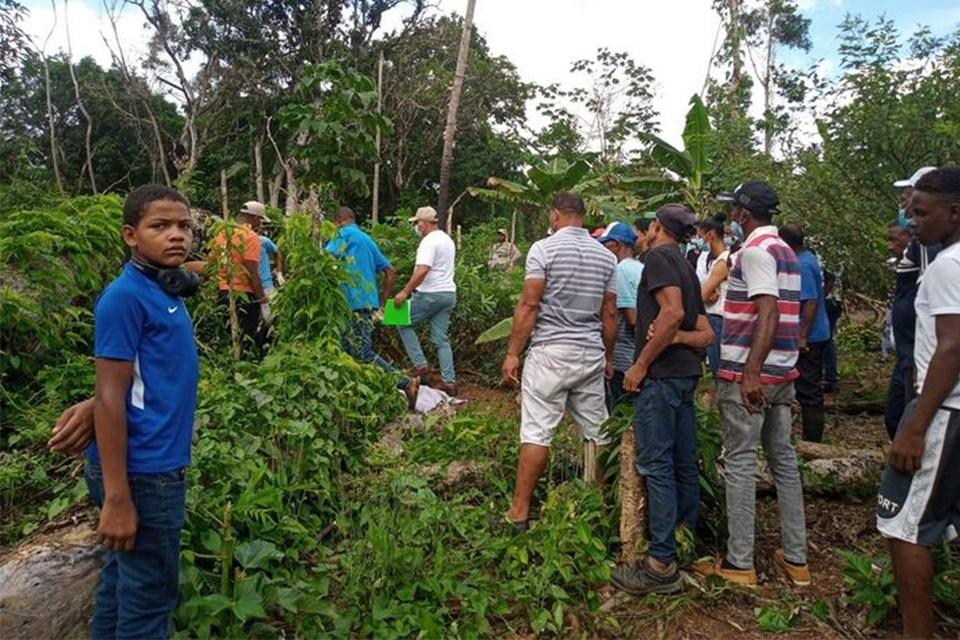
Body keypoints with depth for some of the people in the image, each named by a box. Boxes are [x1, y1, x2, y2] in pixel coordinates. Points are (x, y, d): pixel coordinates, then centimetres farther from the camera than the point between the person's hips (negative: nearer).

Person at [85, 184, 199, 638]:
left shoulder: (166, 290, 8)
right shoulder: (126, 297, -18)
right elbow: (111, 397, -20)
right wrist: (117, 498, -21)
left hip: (154, 465, 8)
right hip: (142, 472, -8)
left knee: (125, 581, 21)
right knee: (149, 595, 6)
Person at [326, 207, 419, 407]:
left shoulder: (345, 234, -3)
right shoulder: (367, 239, 21)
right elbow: (390, 272, 21)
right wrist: (381, 303, 22)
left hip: (354, 304, -9)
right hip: (369, 303, 9)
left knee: (363, 353, -9)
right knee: (347, 351, 15)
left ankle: (406, 383, -13)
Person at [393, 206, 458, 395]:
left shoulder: (429, 242, -14)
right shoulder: (447, 240, 17)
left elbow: (422, 271, -26)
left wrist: (404, 292, -23)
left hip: (430, 294, -9)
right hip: (448, 294, 9)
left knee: (403, 324, 10)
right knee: (442, 339, 10)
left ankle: (420, 365, 4)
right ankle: (449, 381, 8)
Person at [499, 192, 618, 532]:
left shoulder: (544, 248, -5)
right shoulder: (606, 256, 10)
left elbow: (529, 305, -10)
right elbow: (609, 314, 10)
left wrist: (513, 352, -6)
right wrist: (609, 358, 19)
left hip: (550, 352, -5)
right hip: (592, 354, 5)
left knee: (537, 433, -2)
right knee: (597, 433, 12)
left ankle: (519, 513, 4)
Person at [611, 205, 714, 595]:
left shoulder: (658, 257, -6)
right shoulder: (687, 269, 20)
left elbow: (672, 311, -22)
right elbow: (706, 333, 16)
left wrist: (640, 365, -18)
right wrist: (676, 337, -4)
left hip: (660, 375, -9)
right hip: (687, 374, 9)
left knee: (656, 465, -6)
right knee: (683, 463, 14)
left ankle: (662, 564, -2)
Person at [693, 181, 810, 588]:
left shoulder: (754, 250, -12)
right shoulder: (786, 252, 16)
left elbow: (768, 313, -22)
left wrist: (750, 372, -24)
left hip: (748, 373, -9)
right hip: (782, 372, 9)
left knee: (740, 463, -1)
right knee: (783, 459, 13)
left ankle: (739, 563, 7)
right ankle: (796, 558, 22)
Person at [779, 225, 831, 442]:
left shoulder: (802, 265, -19)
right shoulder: (810, 258, 11)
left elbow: (811, 302, -24)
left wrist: (802, 336, -24)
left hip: (809, 337, -10)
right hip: (818, 333, 10)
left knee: (808, 389, -3)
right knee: (812, 387, 16)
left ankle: (812, 439, 5)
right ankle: (814, 438, 26)